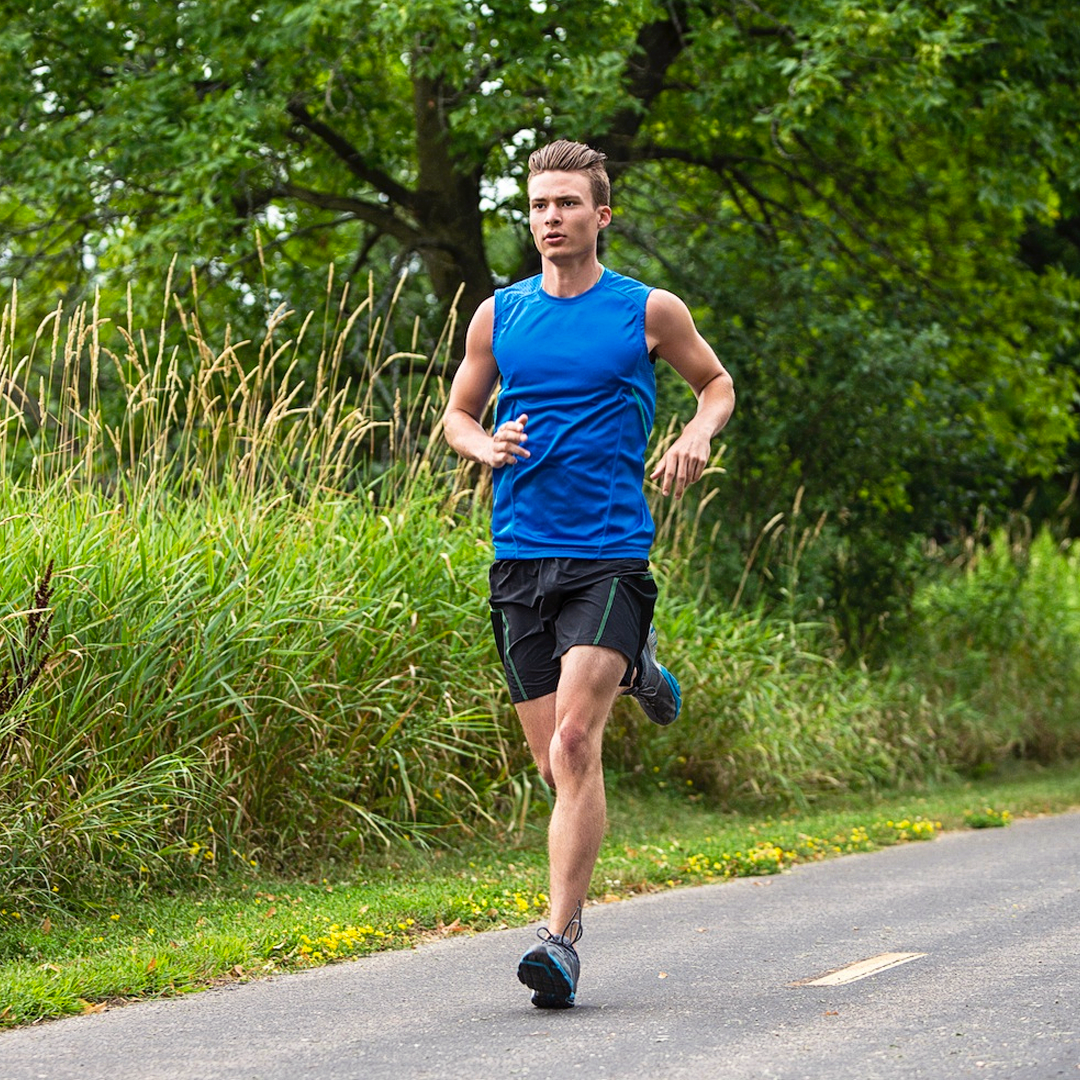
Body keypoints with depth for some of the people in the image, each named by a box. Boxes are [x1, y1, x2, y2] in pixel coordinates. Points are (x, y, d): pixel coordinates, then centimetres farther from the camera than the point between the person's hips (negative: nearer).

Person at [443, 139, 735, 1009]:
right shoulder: (498, 316, 9)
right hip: (520, 556, 4)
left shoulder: (649, 311, 2)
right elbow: (457, 415, 20)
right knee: (555, 761, 6)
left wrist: (697, 437, -4)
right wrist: (486, 445, -3)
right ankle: (633, 670, 41)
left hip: (610, 553, -4)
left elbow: (717, 384, 17)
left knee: (574, 744, -18)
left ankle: (562, 938, -16)